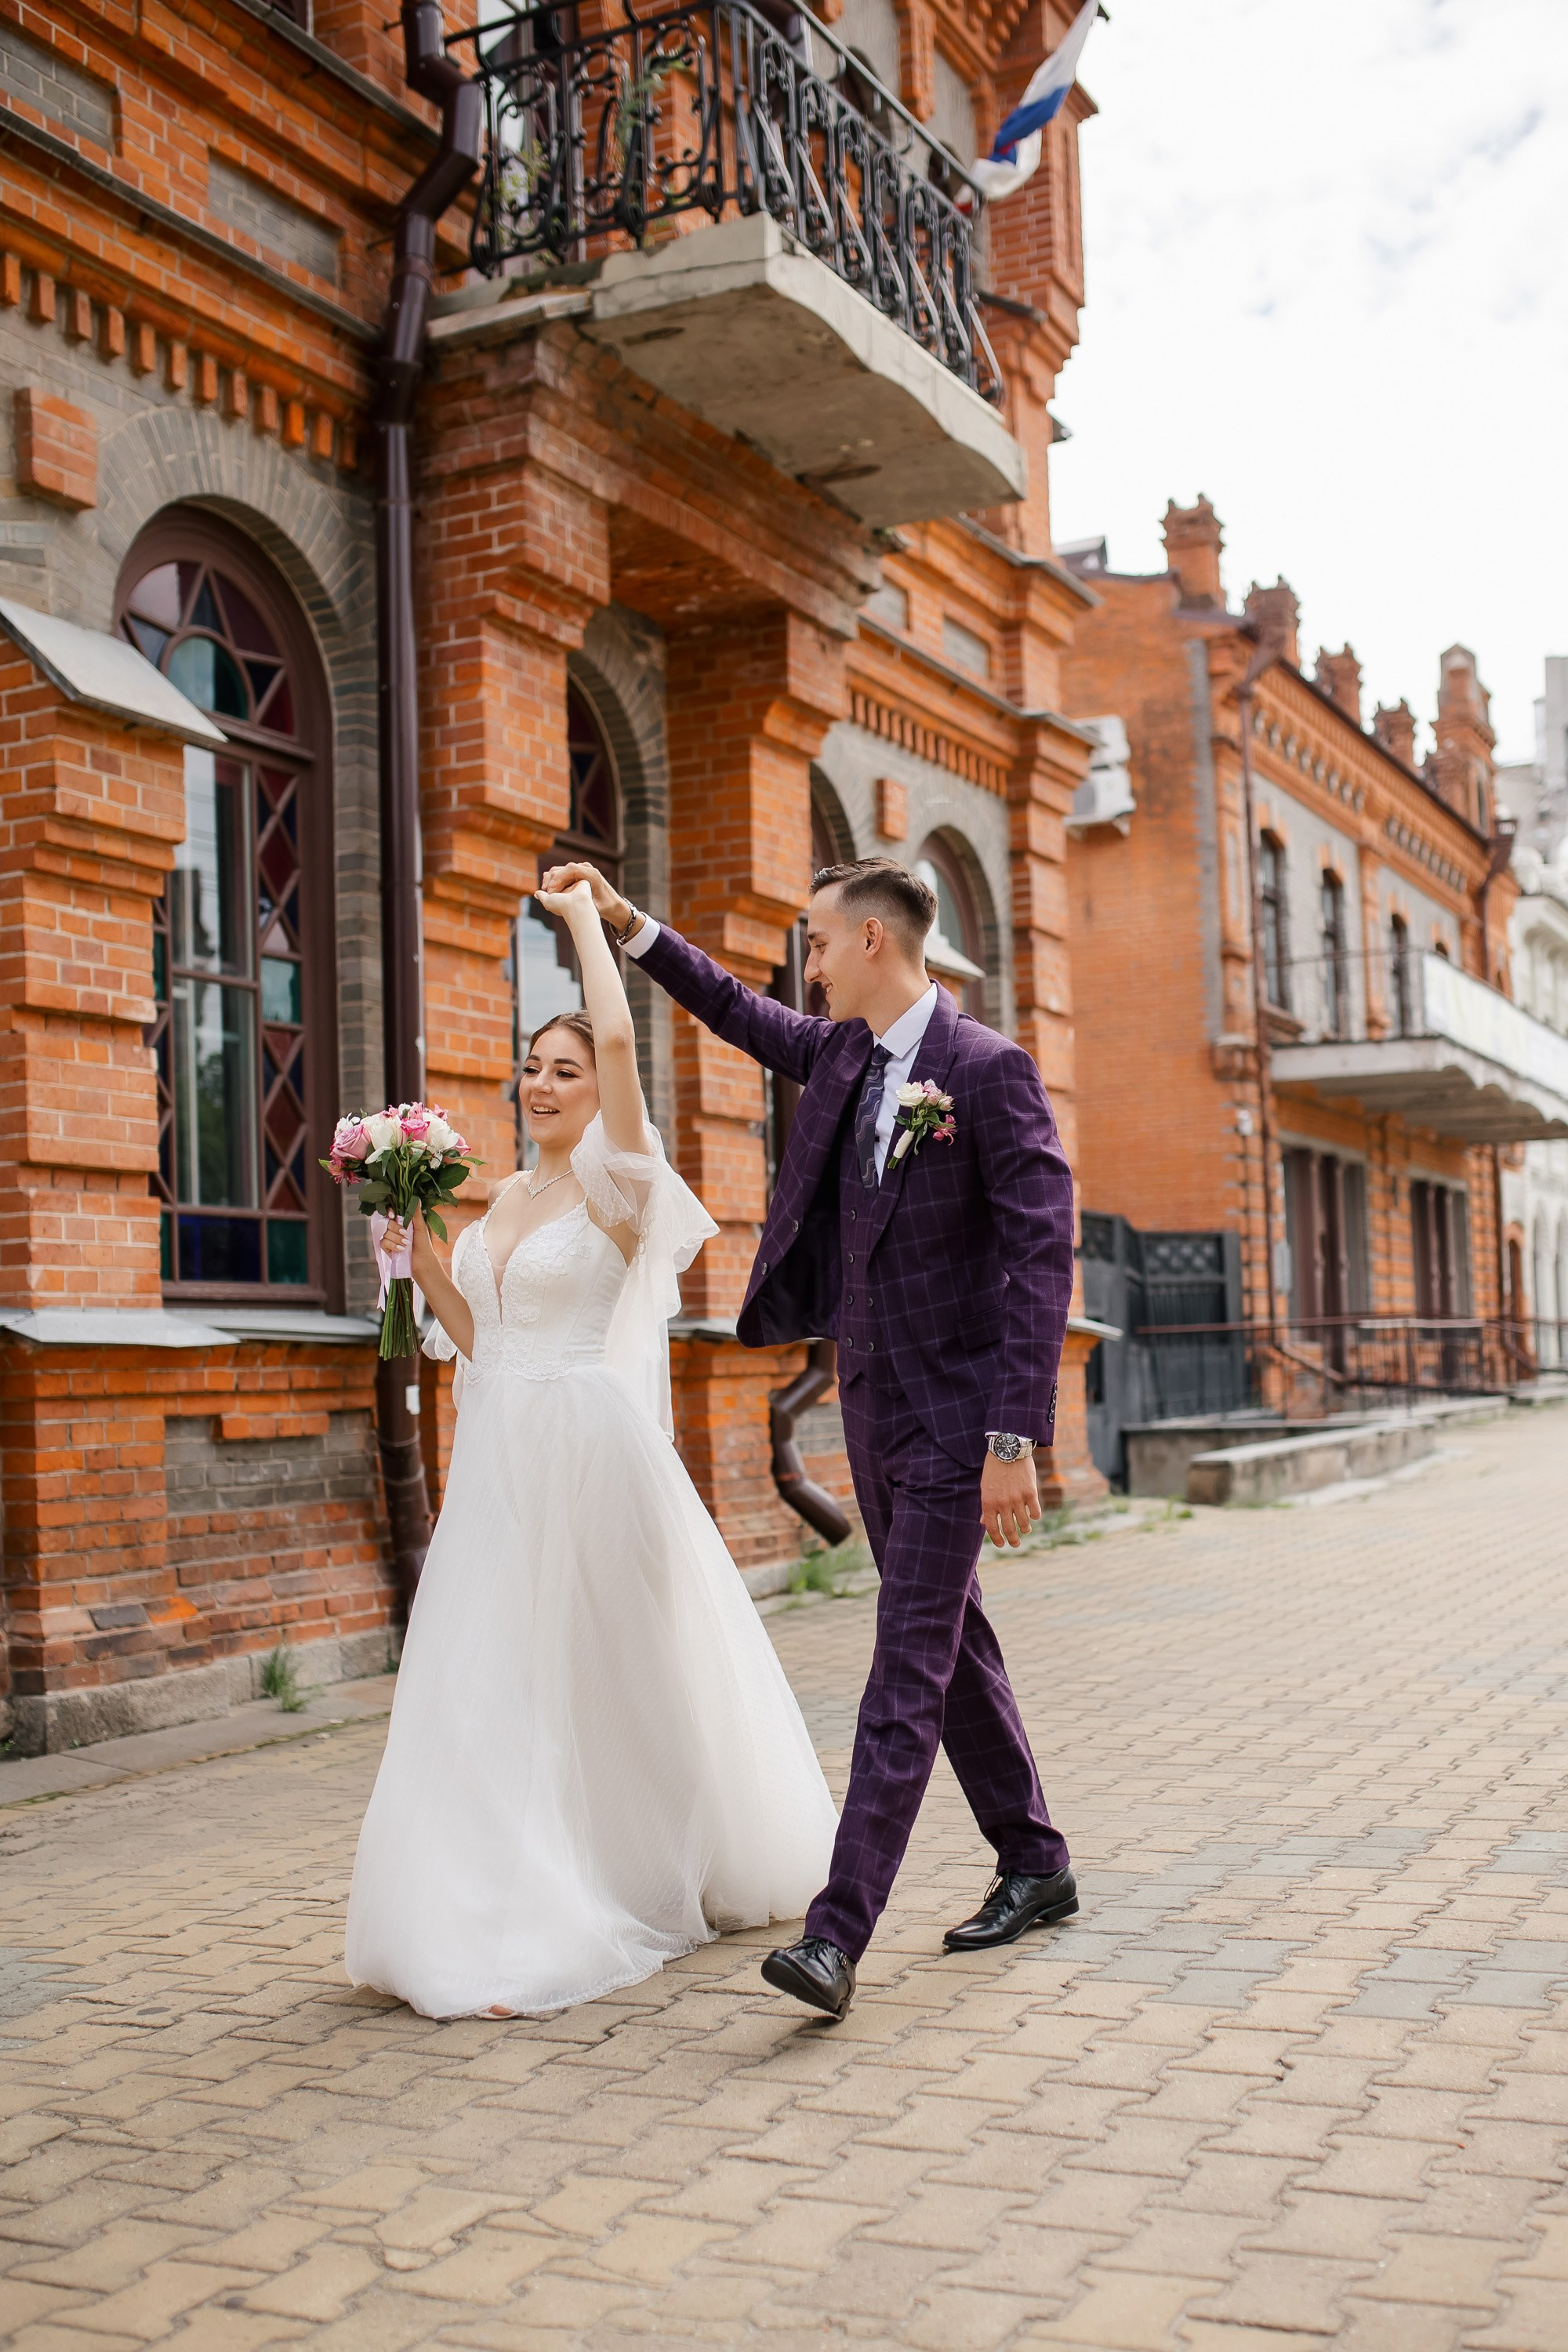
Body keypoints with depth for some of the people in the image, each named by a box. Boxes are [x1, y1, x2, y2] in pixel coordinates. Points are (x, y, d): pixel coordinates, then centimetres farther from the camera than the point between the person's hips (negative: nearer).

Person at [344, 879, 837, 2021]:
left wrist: (586, 914, -9)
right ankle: (523, 1912, 17)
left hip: (591, 1456, -7)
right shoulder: (507, 1199, 14)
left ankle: (653, 1880, 22)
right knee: (497, 1679, 6)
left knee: (615, 1674, 3)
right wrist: (423, 1253, 6)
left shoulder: (618, 1183, -6)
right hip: (501, 1463, 7)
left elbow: (619, 1036, -21)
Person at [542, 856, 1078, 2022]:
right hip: (873, 1403, 8)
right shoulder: (842, 1052, 8)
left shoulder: (989, 1068, -15)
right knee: (952, 1643, 15)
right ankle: (1037, 1868, 29)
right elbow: (741, 1012, 28)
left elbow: (1042, 1251, -19)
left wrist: (1016, 1439, -23)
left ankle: (839, 1931, -10)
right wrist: (628, 920, 21)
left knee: (910, 1664, -8)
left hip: (953, 1415, -8)